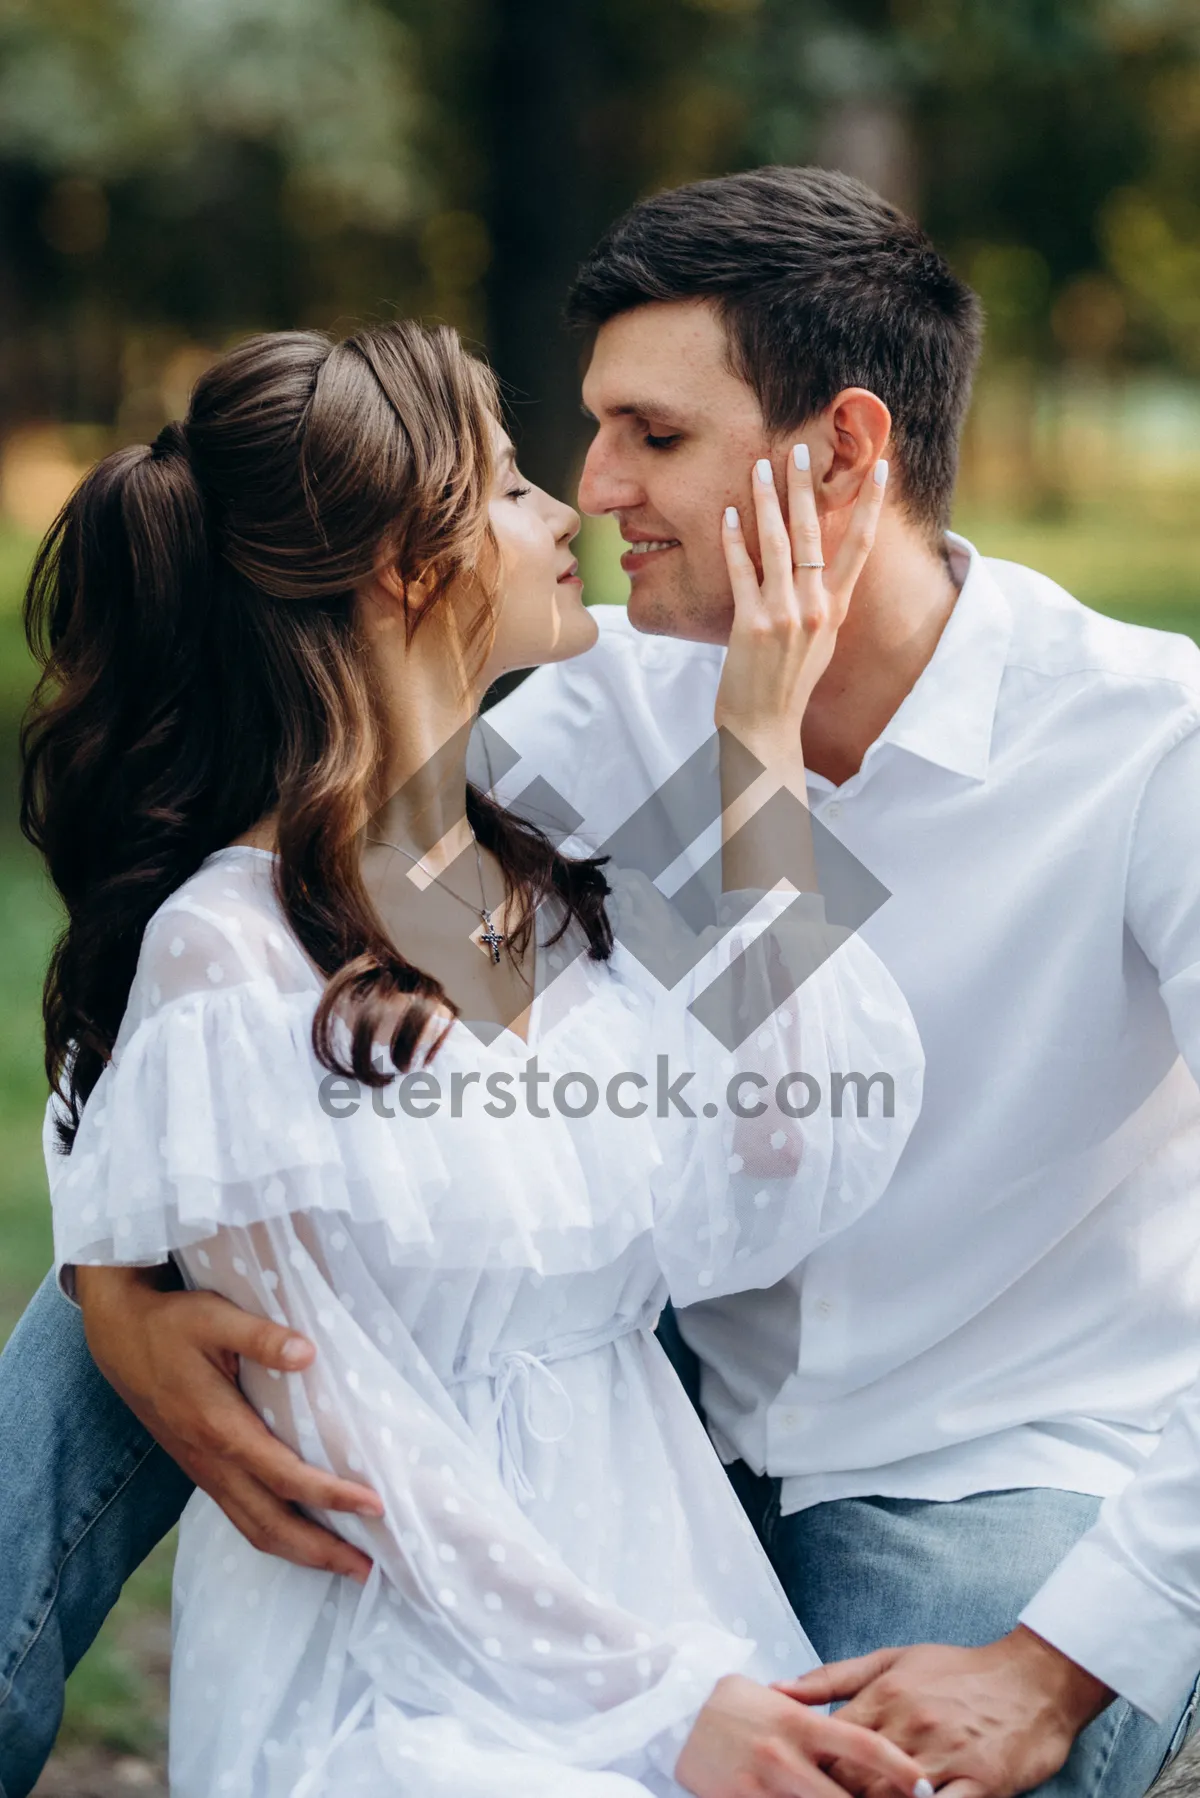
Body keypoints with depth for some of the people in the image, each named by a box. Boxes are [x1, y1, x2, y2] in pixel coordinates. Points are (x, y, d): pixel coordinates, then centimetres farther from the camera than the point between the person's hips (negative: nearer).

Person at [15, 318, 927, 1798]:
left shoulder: (575, 888, 9)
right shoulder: (228, 958, -10)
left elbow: (774, 1203, -7)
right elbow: (337, 1429, -9)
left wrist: (762, 752, -2)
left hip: (667, 1587, 5)